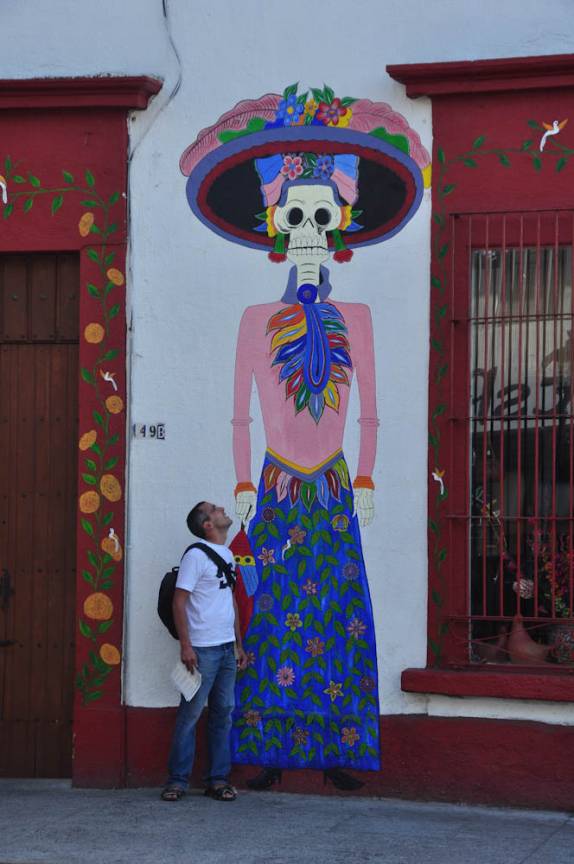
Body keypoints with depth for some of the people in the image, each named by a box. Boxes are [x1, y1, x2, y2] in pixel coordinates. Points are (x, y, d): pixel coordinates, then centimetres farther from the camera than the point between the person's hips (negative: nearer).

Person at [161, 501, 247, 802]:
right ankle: (177, 780, 4)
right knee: (190, 715, -3)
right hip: (203, 649, -7)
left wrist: (239, 644, 18)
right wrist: (185, 646, -17)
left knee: (223, 714, 8)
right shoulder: (196, 555, -9)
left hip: (227, 648, 7)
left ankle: (218, 780, 14)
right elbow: (179, 601, -12)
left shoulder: (227, 554, 14)